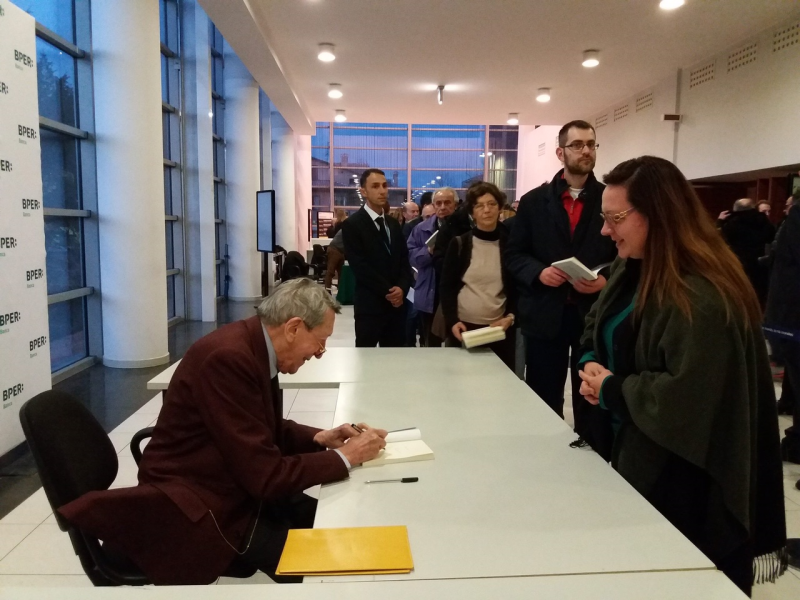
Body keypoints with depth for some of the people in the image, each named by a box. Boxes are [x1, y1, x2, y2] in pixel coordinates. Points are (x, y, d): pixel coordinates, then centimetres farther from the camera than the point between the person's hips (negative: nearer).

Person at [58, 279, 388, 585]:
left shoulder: (254, 346, 0)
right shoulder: (228, 357, -28)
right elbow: (265, 474, -27)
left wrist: (318, 438, -1)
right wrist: (344, 457, -17)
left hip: (237, 487, 9)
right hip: (196, 506, -9)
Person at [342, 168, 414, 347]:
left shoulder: (394, 224, 14)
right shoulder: (352, 224, -7)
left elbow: (404, 260, 10)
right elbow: (360, 266, -13)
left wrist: (402, 288, -8)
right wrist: (387, 292, -14)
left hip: (397, 302, 6)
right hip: (369, 304, -6)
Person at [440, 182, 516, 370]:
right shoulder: (459, 244, 0)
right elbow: (447, 286, 0)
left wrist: (510, 317, -8)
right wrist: (452, 321, -11)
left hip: (500, 329, 1)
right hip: (463, 327, 0)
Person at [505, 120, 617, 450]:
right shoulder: (533, 201, 6)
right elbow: (514, 254, 5)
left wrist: (607, 280, -15)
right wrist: (538, 272, -13)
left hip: (595, 313, 0)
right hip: (546, 314, 1)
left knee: (591, 397, 10)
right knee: (543, 398, 10)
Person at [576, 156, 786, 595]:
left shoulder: (701, 298, -27)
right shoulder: (630, 270, 3)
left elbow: (686, 399, -31)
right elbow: (598, 331, 13)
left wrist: (611, 390, -19)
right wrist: (591, 365, -7)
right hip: (631, 456, 9)